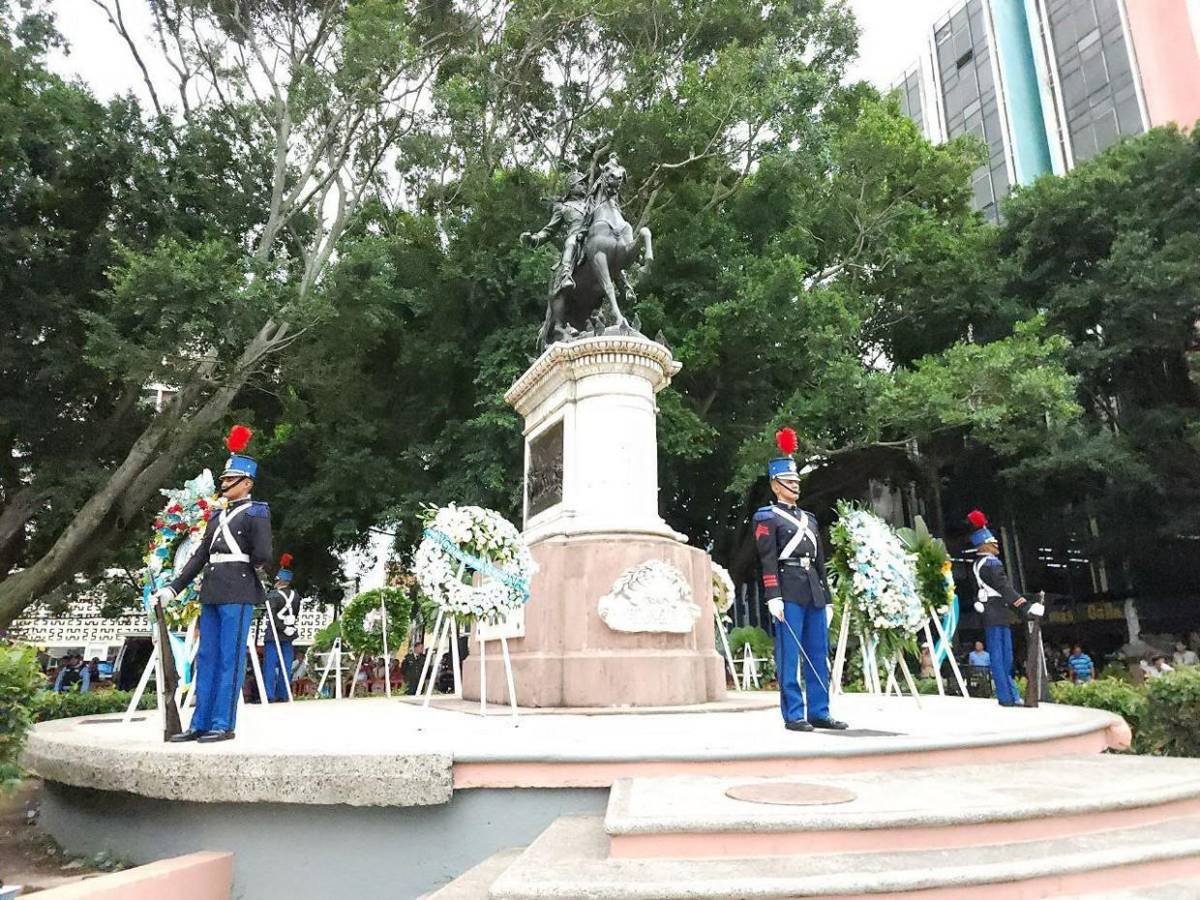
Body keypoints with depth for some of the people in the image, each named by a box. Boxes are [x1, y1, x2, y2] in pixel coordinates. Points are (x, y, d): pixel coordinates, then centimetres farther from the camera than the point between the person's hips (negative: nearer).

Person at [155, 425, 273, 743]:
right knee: (206, 658, 10)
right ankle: (200, 723, 17)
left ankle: (224, 725, 3)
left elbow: (263, 555, -15)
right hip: (212, 593, 8)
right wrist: (173, 587, 14)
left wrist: (246, 567, 4)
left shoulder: (256, 512, -4)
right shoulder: (218, 516, 18)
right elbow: (200, 556, 19)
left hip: (238, 592, -8)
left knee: (230, 658, -3)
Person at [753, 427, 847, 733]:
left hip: (813, 591, 7)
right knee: (789, 654, -3)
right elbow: (767, 560, -9)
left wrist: (824, 592, 17)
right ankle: (793, 715, 3)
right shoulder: (767, 518, 0)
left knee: (819, 653, 8)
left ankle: (819, 713, 16)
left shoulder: (809, 518, 22)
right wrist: (773, 596, -17)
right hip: (789, 590, -7)